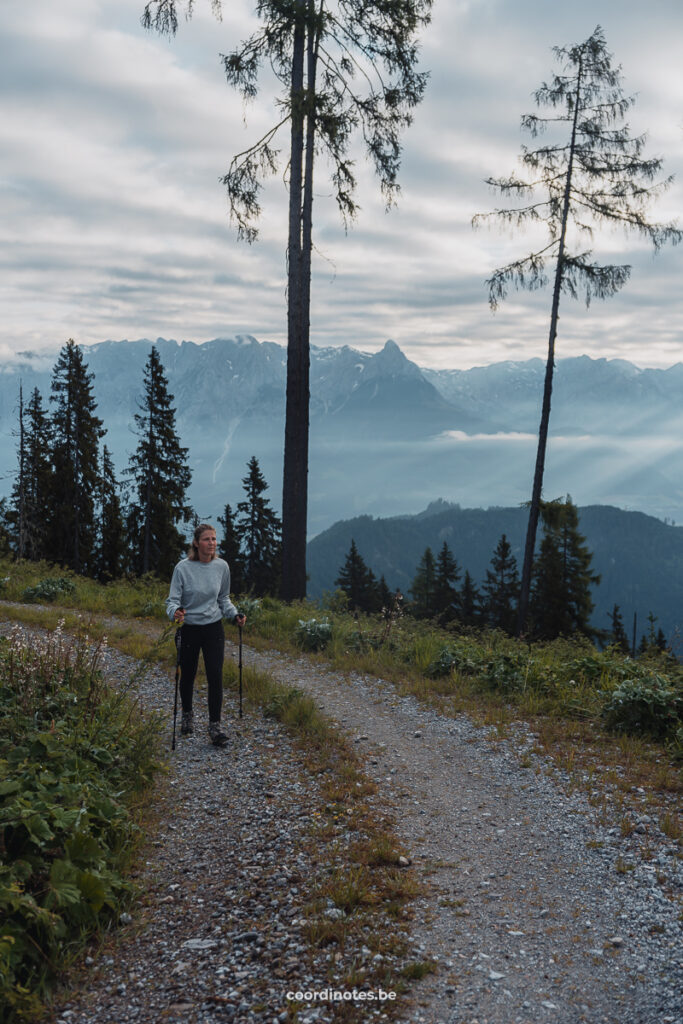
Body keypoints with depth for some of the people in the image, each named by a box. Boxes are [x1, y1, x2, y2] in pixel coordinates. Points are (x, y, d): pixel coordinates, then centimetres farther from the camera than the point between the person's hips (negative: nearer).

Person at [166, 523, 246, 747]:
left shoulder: (222, 566, -3)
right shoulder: (183, 567, -13)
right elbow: (173, 599, -11)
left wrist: (235, 615, -4)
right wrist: (174, 612, -33)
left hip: (214, 628, 1)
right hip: (189, 629, -1)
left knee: (215, 676, -7)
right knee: (187, 676, 13)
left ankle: (215, 725, 1)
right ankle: (187, 715, 37)